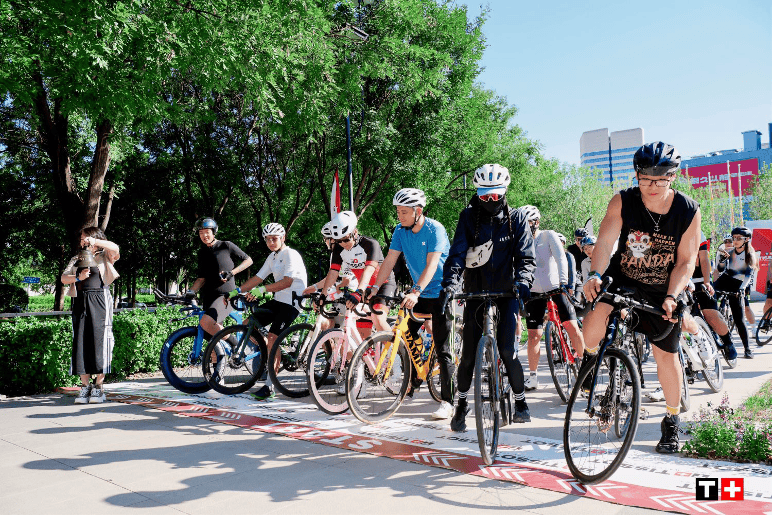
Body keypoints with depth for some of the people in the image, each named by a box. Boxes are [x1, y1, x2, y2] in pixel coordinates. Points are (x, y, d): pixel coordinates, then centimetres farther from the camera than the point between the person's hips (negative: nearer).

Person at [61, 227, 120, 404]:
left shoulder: (103, 257, 10)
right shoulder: (77, 260, 21)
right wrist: (78, 277, -9)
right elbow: (64, 278, 9)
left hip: (99, 301, -4)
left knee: (99, 341, -8)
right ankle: (85, 386, 5)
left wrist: (95, 241, -15)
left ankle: (98, 386, -2)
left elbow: (115, 248, -12)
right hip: (80, 302, 4)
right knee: (80, 342, 0)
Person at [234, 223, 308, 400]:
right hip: (278, 300, 9)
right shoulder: (272, 257, 13)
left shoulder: (291, 254, -14)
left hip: (292, 302, -9)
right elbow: (258, 277, 11)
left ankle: (269, 387, -11)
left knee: (272, 337, -15)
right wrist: (238, 290, 1)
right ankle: (270, 355, 17)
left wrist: (262, 290, -32)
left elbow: (287, 281, -24)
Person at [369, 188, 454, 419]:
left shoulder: (435, 229, -17)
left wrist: (416, 291, -37)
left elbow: (431, 265, -26)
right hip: (418, 293, 6)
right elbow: (389, 261, -2)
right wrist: (375, 287, -14)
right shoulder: (400, 232, 2)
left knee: (442, 349, -7)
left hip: (440, 293, -6)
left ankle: (447, 402, -3)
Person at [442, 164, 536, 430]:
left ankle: (521, 401, 13)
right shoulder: (469, 217, -2)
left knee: (506, 350, -9)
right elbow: (457, 252, -10)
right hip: (475, 291, 1)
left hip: (506, 291, 0)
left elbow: (526, 256, -5)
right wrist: (449, 283, -25)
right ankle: (462, 404, 20)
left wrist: (523, 281, -24)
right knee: (469, 354, 0)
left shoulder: (515, 219, 0)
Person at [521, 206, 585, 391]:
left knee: (572, 326, -10)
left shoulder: (549, 236, -2)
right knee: (533, 335, -2)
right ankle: (532, 376, 7)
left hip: (555, 289, -2)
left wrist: (563, 281, -28)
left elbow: (561, 258, -14)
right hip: (534, 293, 2)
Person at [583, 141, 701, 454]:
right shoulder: (623, 202, -17)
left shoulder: (689, 212, -14)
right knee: (597, 315, -31)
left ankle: (672, 421, 29)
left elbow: (685, 262, -14)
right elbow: (605, 240, -27)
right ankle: (590, 359, 1)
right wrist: (595, 274, -45)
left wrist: (671, 296, -29)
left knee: (666, 355, 6)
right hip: (623, 279, 0)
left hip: (663, 291, 1)